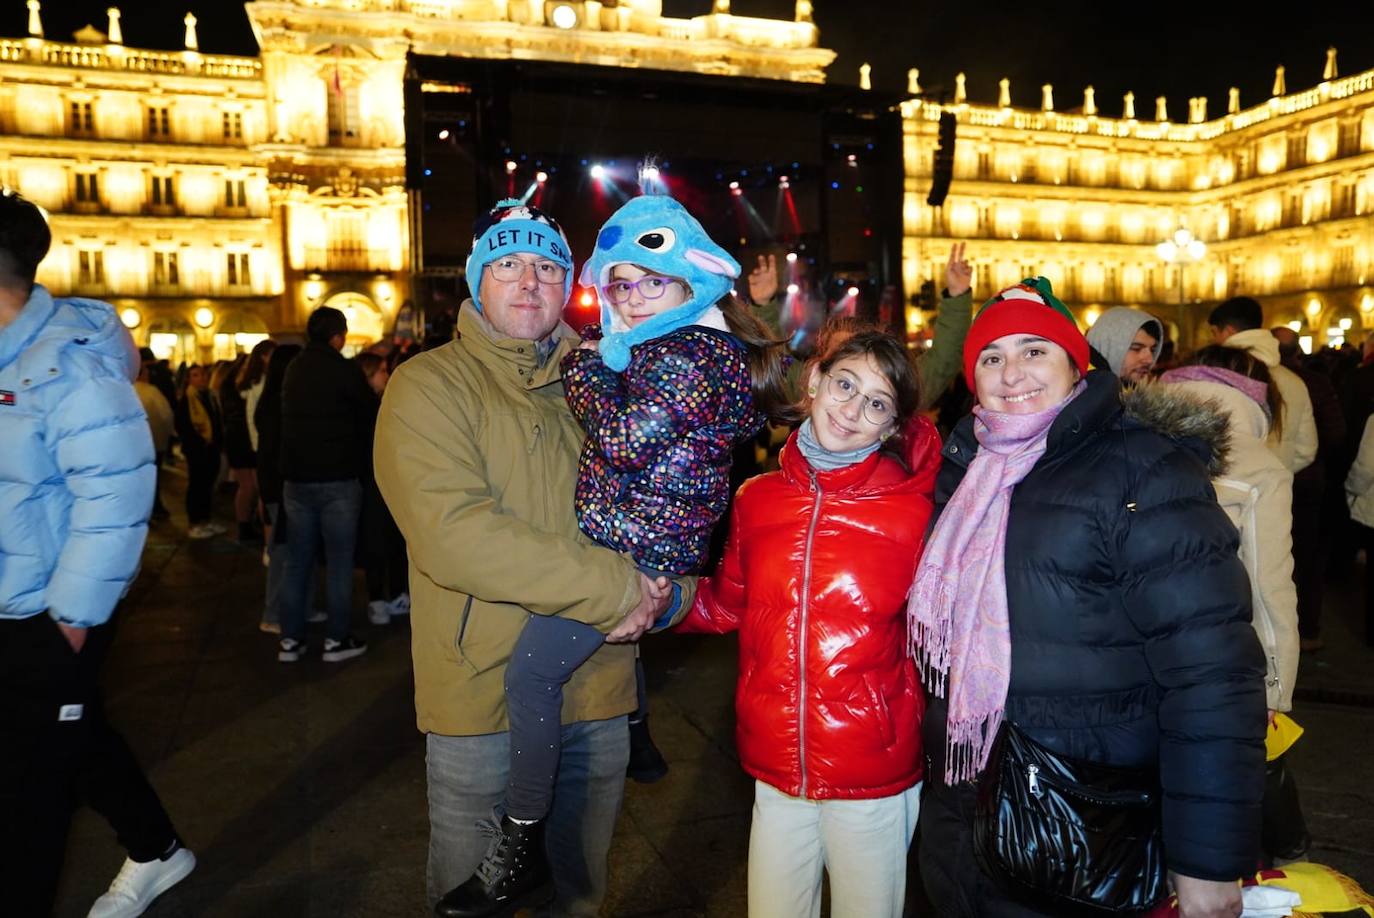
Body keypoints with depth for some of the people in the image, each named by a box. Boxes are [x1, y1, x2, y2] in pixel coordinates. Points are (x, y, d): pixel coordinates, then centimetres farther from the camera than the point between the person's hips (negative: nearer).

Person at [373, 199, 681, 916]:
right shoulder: (428, 386, -8)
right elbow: (452, 533, -22)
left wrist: (661, 592, -12)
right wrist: (613, 587, -22)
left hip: (596, 694, 5)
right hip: (482, 695, -4)